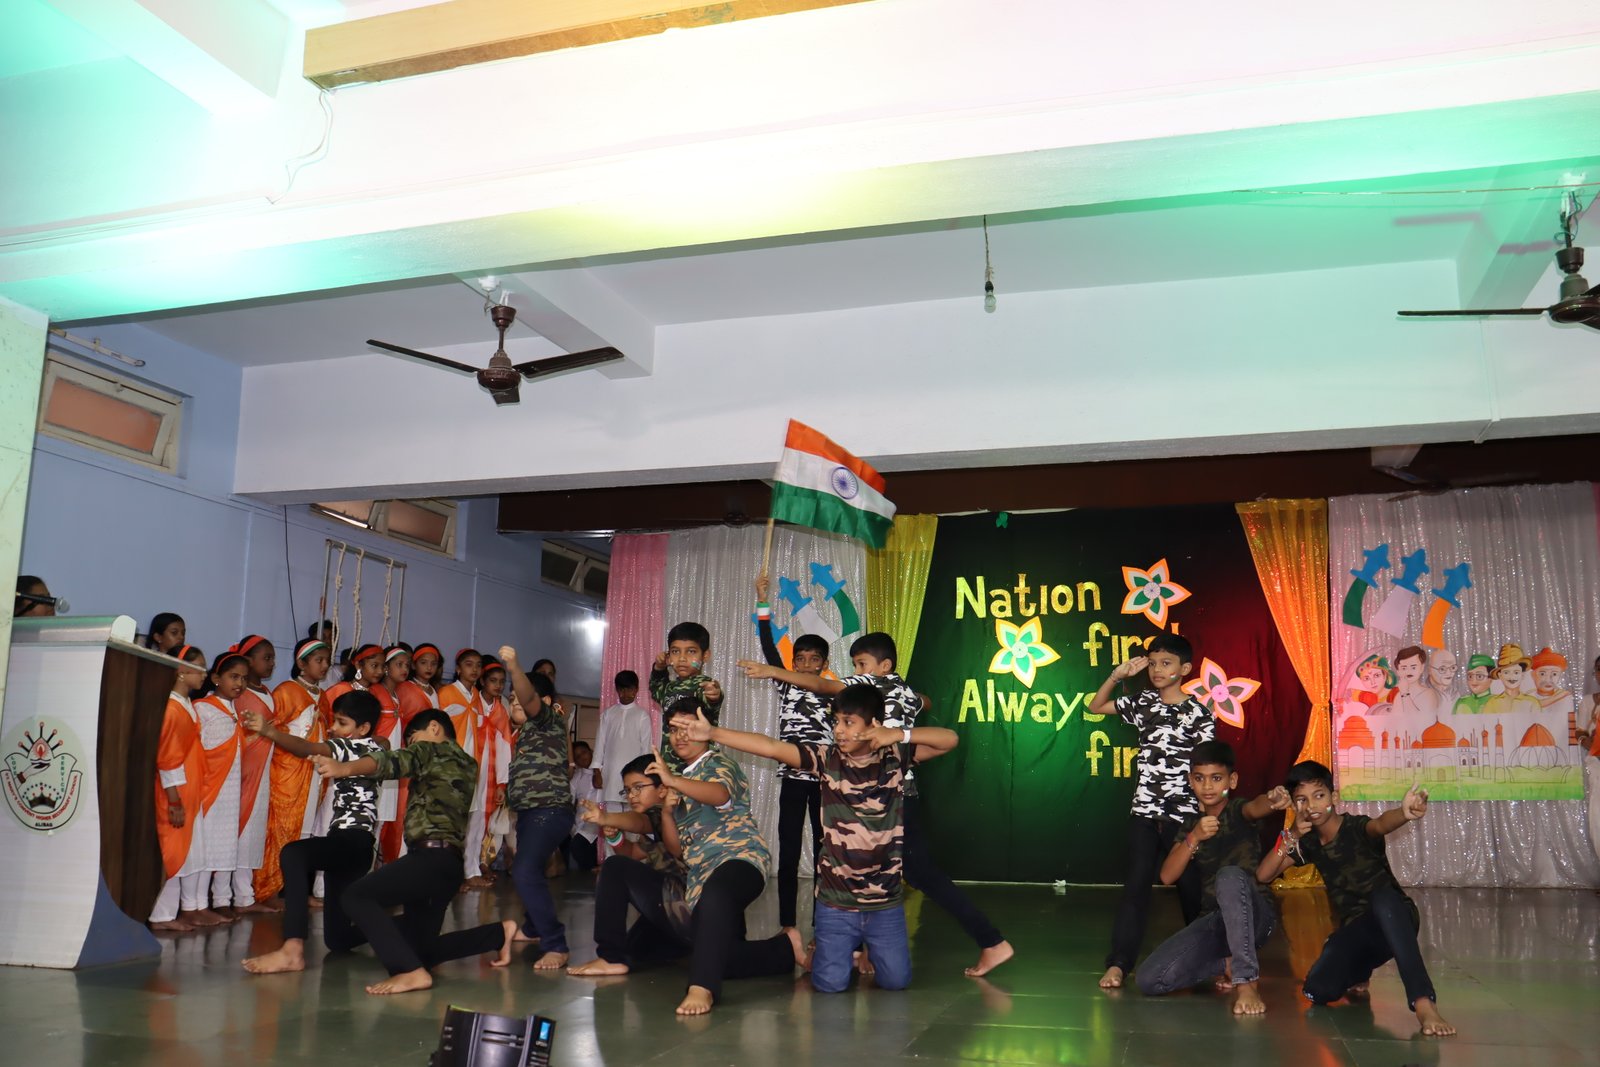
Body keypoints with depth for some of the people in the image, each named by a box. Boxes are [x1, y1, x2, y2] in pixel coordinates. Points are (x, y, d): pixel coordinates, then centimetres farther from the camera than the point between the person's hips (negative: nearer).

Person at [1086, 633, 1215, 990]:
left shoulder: (1199, 713, -2)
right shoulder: (1142, 702, 6)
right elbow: (1096, 707, 16)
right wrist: (1117, 676, 1)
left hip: (1184, 813, -2)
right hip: (1144, 812, 2)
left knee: (1190, 884, 9)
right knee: (1136, 884, -4)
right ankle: (1118, 963, -7)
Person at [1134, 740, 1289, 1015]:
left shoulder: (1238, 811, -1)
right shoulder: (1192, 824, 12)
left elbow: (1255, 808, -30)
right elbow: (1167, 877, -1)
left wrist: (1272, 800, -55)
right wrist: (1194, 838, -17)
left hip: (1254, 916, -5)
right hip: (1213, 920, 5)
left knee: (1230, 874, -39)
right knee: (1150, 981, -17)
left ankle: (1246, 981, -32)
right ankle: (1229, 962, 6)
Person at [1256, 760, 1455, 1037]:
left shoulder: (1357, 827, -14)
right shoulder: (1309, 842, 3)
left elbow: (1380, 824, -40)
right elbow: (1263, 876, -2)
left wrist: (1405, 813, -66)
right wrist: (1292, 836, -15)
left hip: (1395, 921, -5)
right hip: (1354, 929, 5)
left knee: (1382, 895, -41)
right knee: (1317, 991, -21)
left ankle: (1424, 1003, -48)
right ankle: (1357, 974, 16)